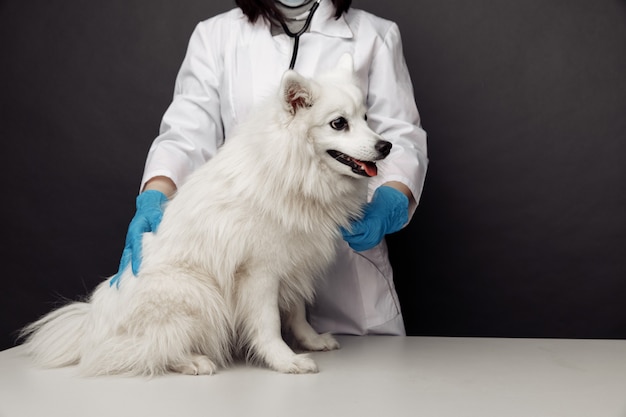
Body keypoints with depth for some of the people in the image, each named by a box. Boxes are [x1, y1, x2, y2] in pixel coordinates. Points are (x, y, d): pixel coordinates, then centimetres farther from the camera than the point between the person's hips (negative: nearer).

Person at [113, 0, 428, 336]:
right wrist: (154, 199, -20)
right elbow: (188, 135, -2)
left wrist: (390, 204, -18)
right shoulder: (214, 35, 10)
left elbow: (400, 139, 2)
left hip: (347, 252, 1)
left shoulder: (375, 36, 10)